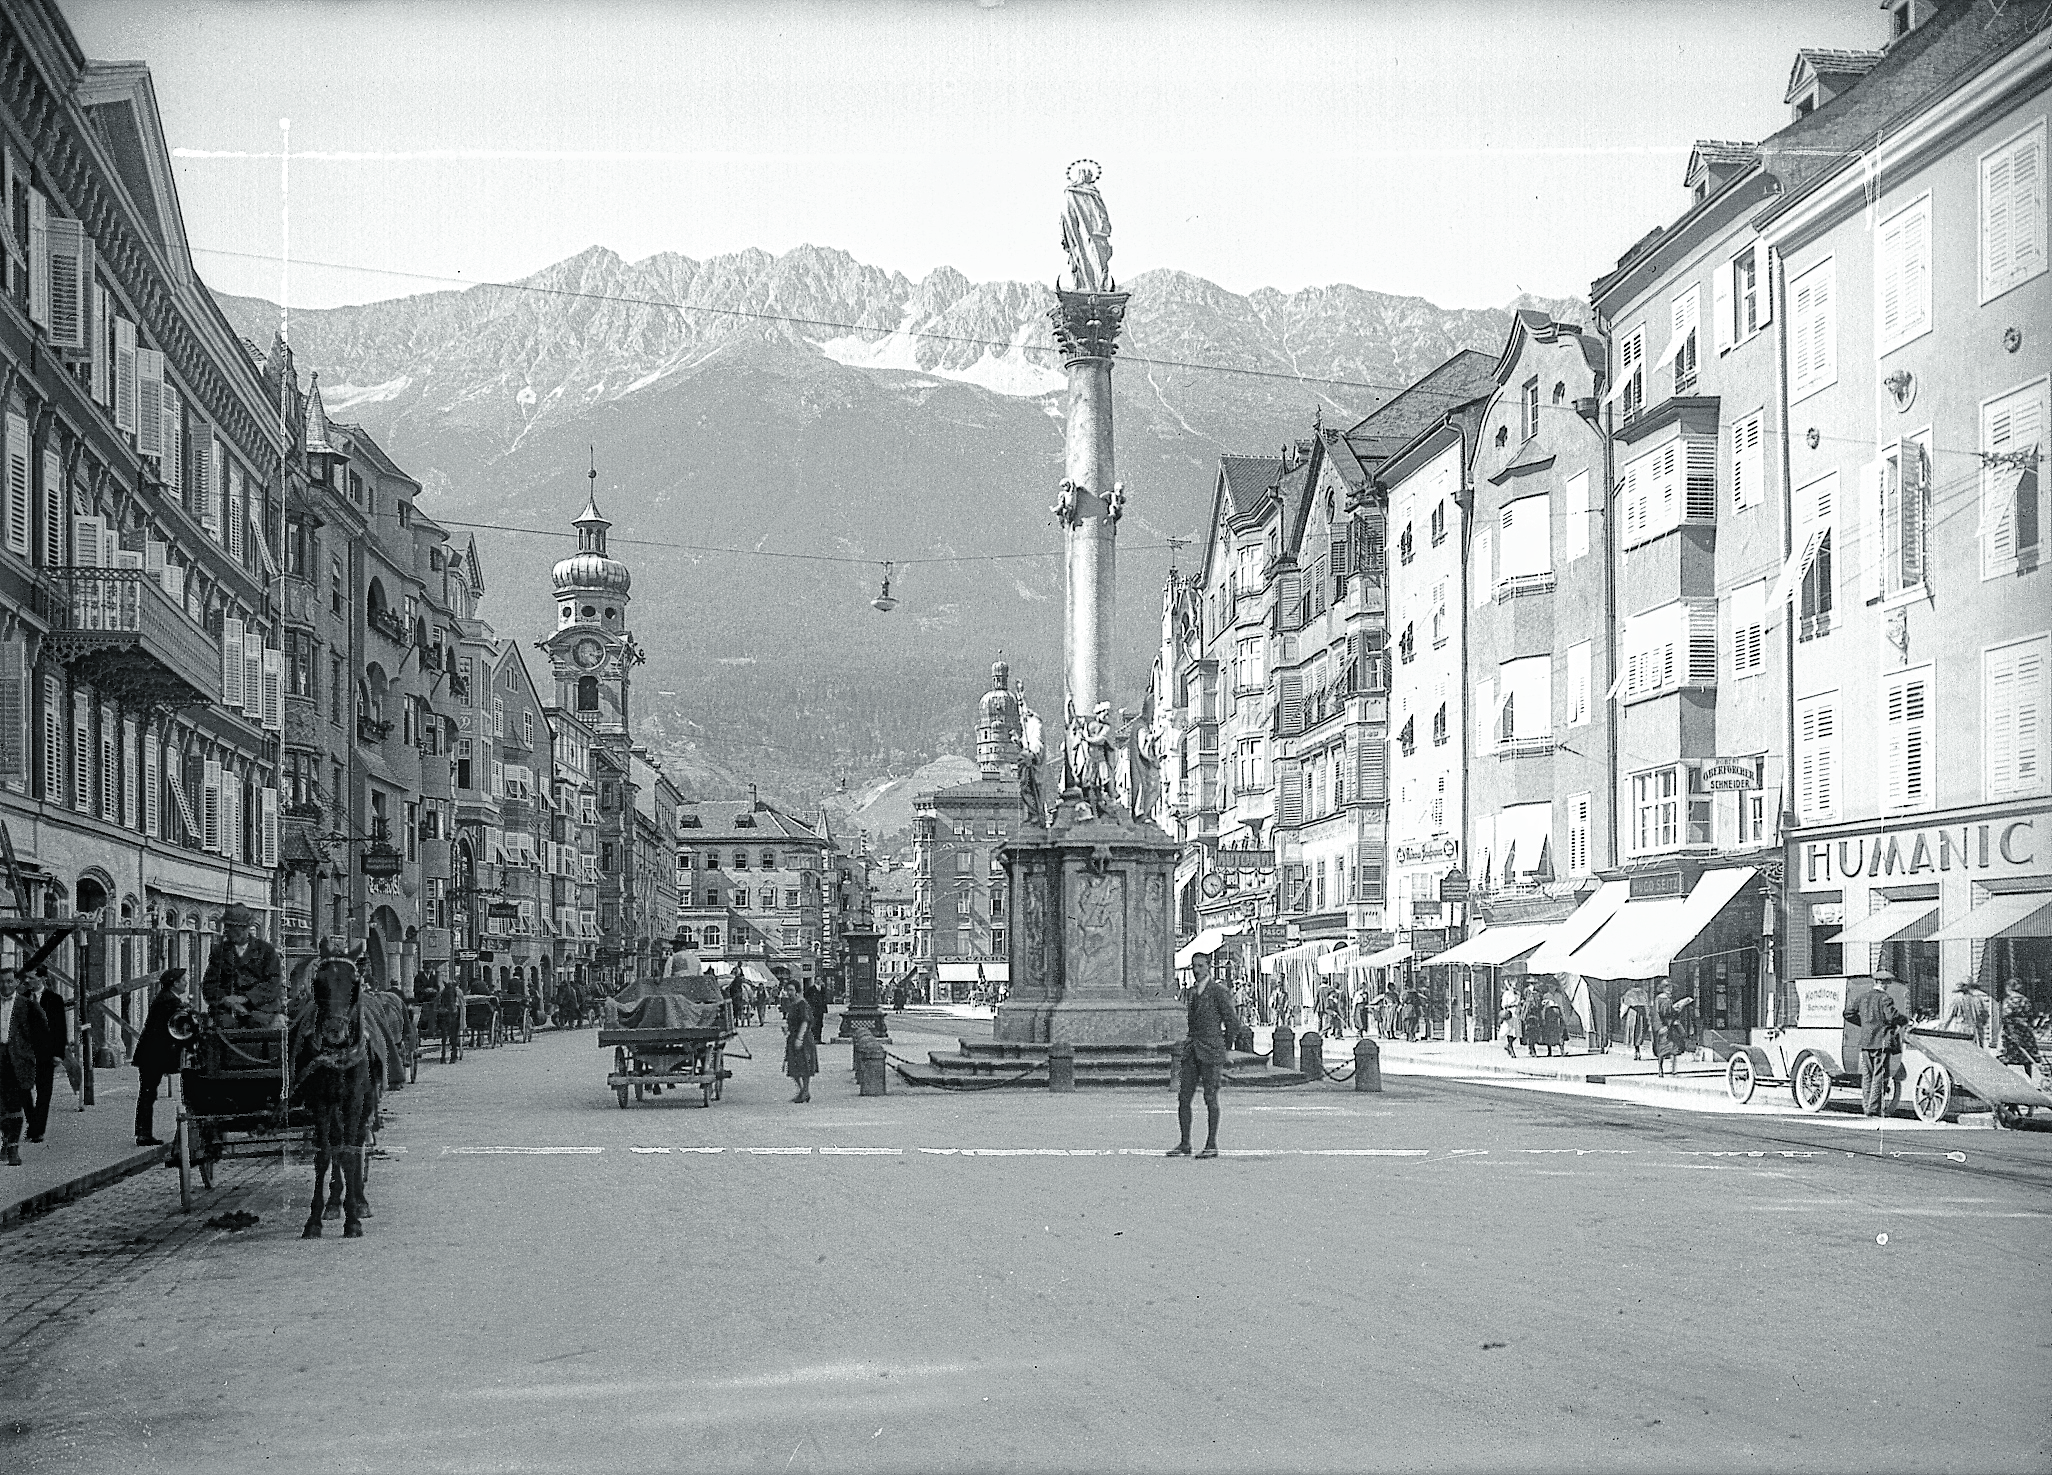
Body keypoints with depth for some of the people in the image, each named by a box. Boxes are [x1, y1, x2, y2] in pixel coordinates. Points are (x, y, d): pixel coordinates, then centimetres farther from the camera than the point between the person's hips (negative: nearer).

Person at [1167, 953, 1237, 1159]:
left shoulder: (1218, 991, -6)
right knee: (1183, 1097, 2)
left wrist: (1224, 1048, 4)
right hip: (1191, 1050, 7)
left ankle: (1212, 1145, 0)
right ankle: (1185, 1144, 8)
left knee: (1210, 1098, -5)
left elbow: (1233, 1022, -5)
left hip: (1211, 1051, -7)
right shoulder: (1192, 993, 16)